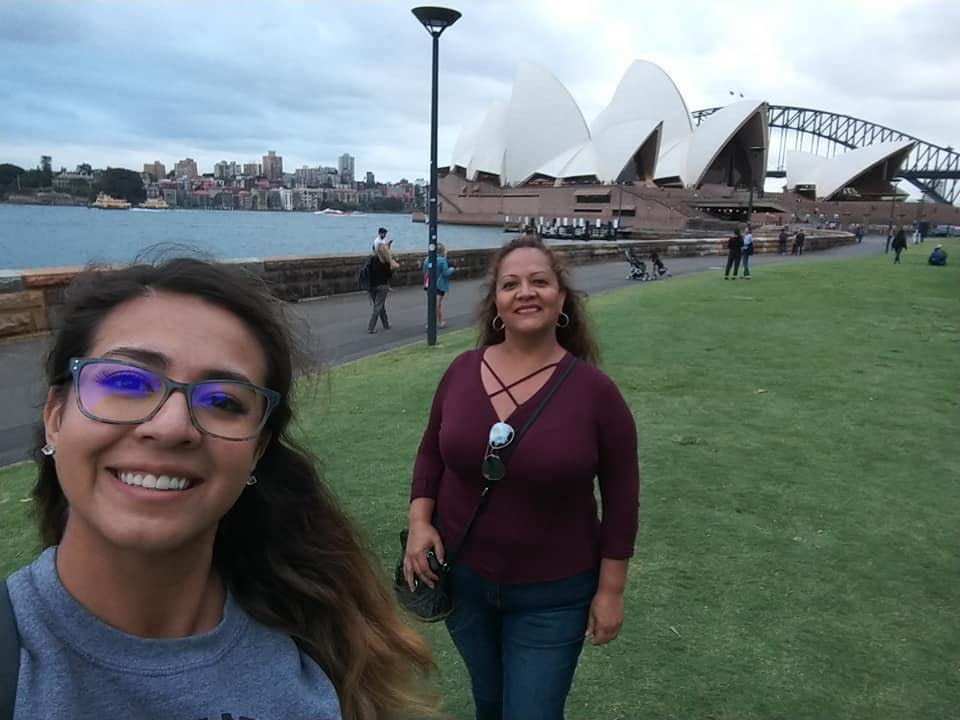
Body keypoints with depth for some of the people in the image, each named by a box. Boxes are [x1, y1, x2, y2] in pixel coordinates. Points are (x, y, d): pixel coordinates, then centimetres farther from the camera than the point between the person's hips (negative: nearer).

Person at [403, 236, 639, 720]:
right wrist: (420, 522, -9)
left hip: (553, 594, -3)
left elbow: (620, 496, -10)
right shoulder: (463, 370, -9)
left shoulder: (594, 390, -17)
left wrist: (610, 590, -6)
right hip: (461, 576, 3)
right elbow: (432, 451, 4)